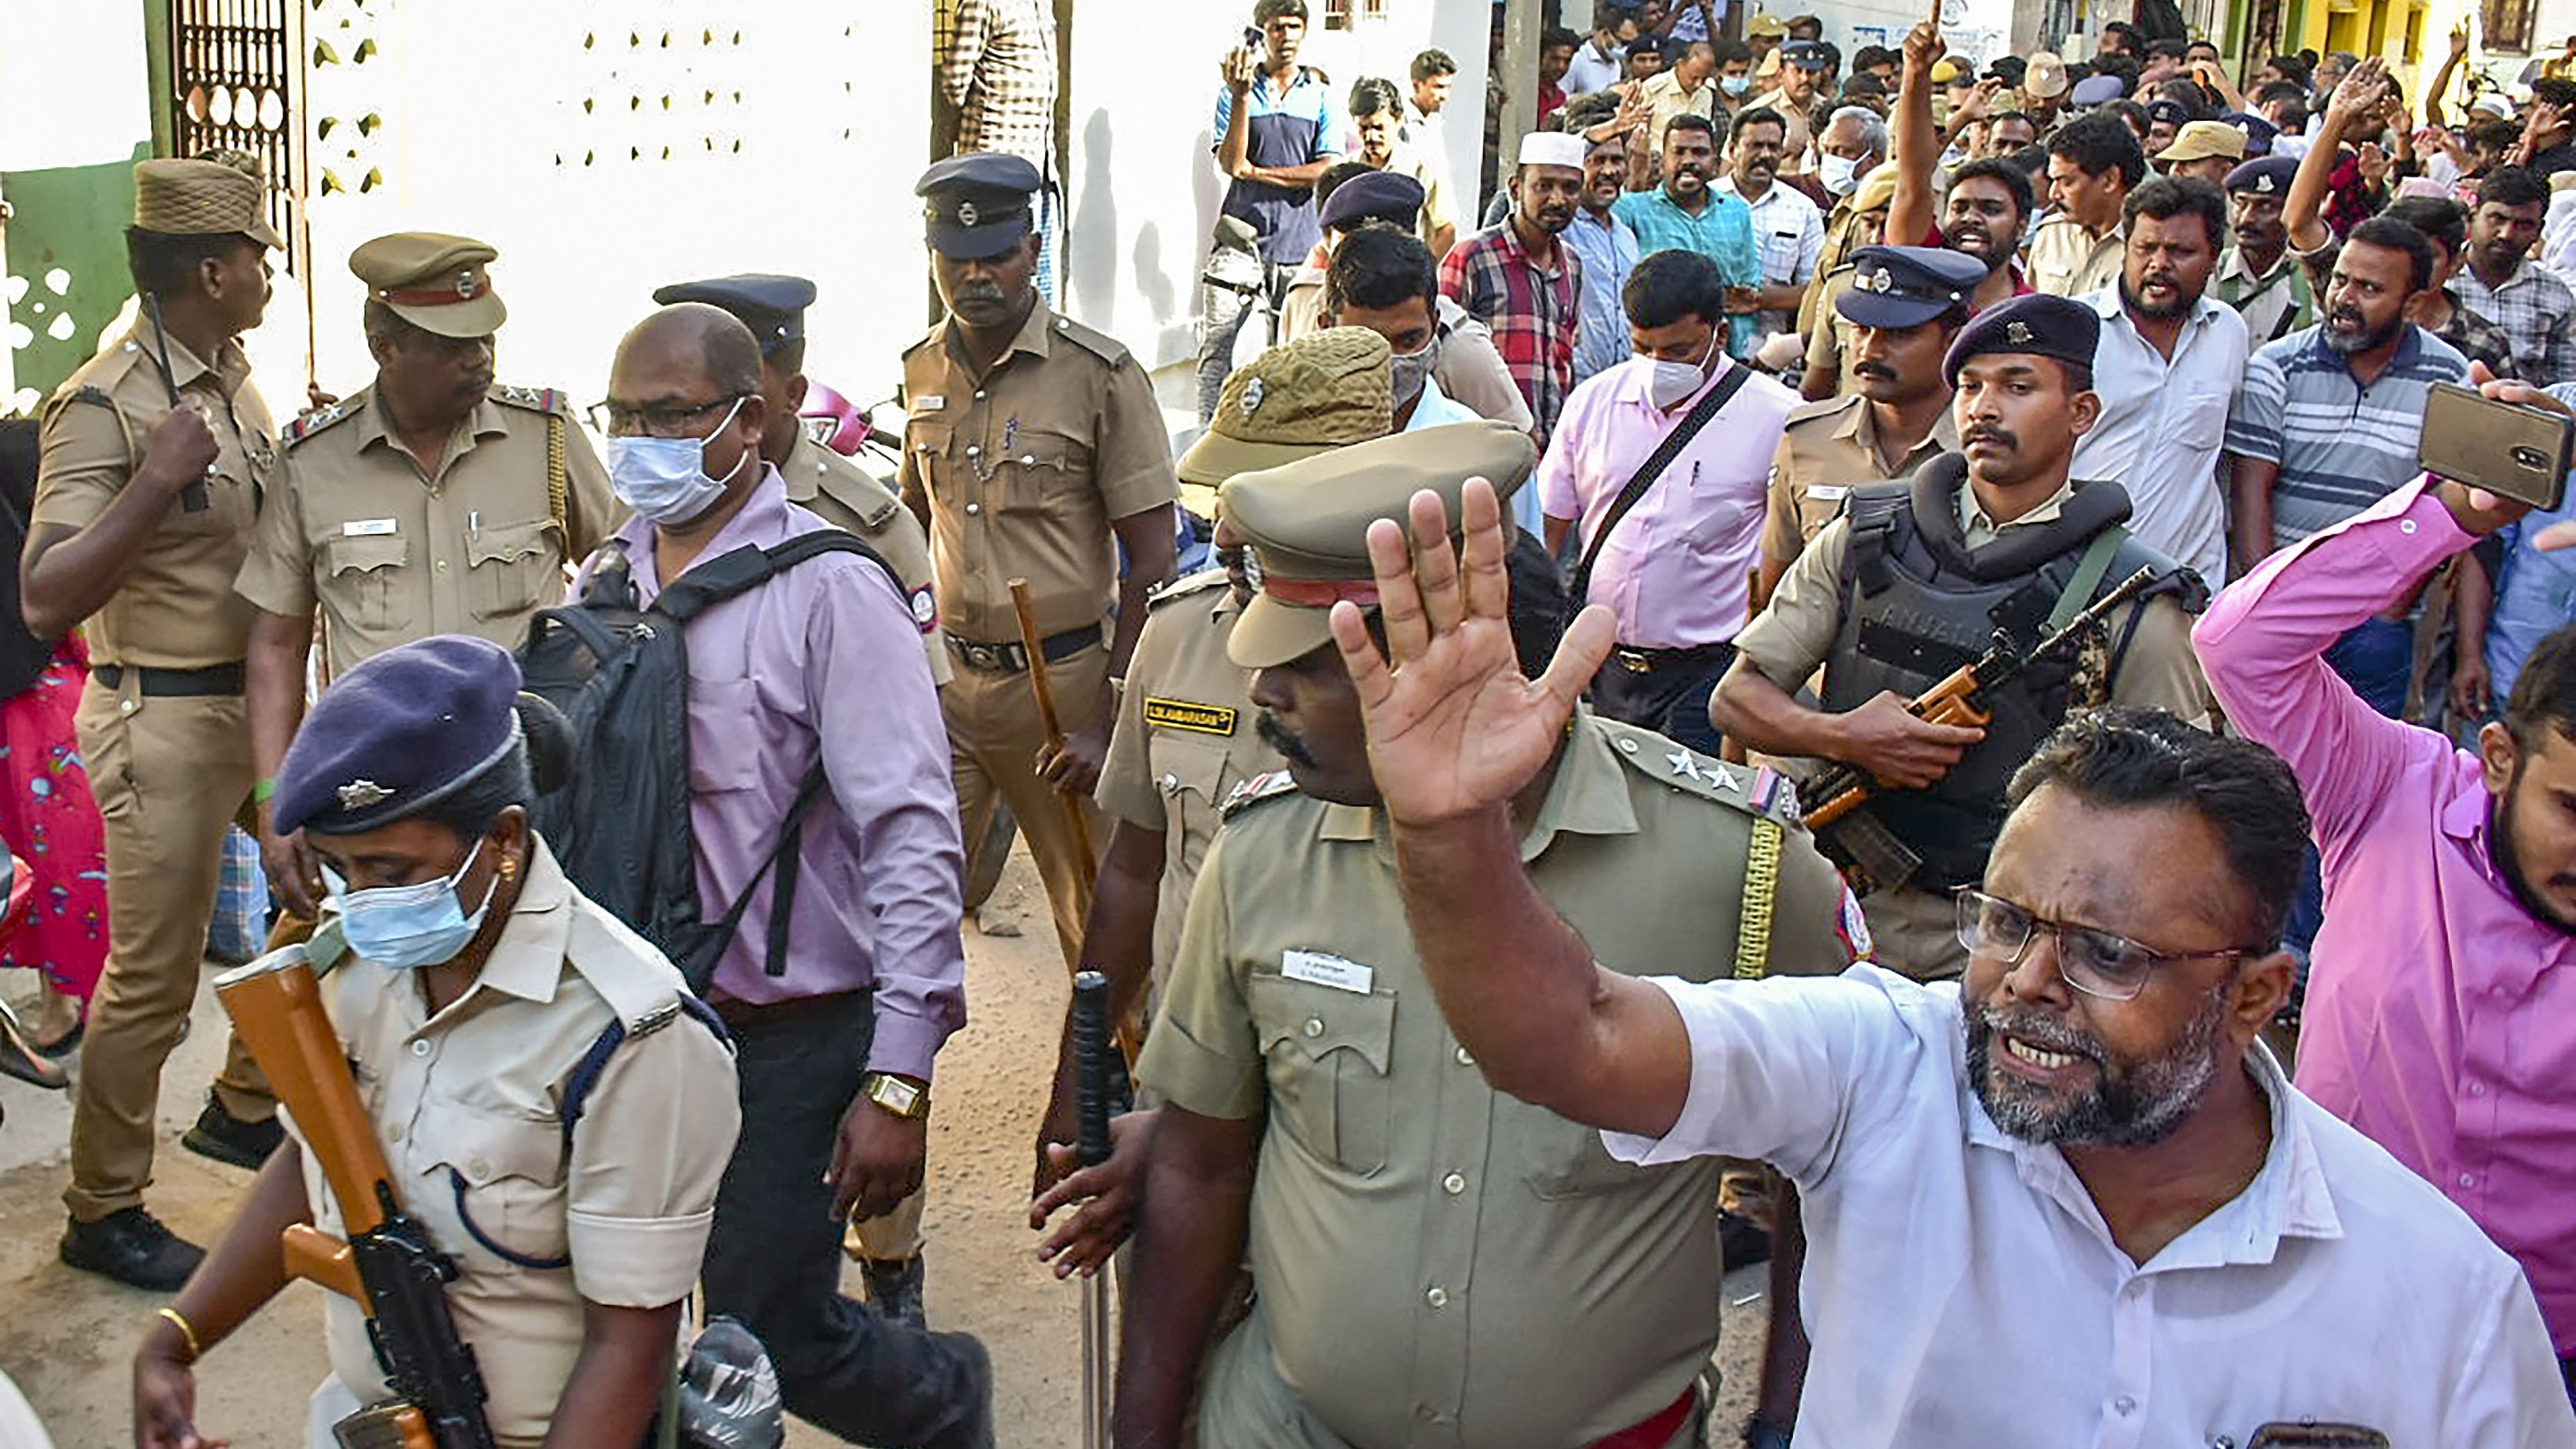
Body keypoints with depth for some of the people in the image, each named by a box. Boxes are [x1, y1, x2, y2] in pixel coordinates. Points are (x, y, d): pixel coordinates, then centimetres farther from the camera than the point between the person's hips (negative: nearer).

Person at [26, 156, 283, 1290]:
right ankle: (103, 1210, 16)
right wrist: (156, 477, -33)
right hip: (164, 717, -9)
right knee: (152, 975, 0)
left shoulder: (233, 379, 9)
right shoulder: (104, 407, -19)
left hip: (255, 696, 9)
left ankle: (243, 1110, 38)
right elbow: (45, 601, -26)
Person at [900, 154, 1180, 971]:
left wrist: (1111, 716, -15)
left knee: (1095, 910, 6)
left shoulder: (1100, 375, -9)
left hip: (1061, 679, -4)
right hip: (944, 679, 4)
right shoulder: (923, 372, 7)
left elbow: (1152, 562, -9)